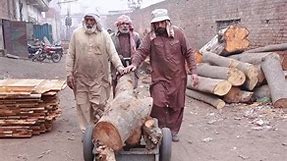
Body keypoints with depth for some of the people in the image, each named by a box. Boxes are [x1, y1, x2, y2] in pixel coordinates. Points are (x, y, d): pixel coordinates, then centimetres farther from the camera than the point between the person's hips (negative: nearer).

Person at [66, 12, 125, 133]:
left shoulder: (103, 34, 2)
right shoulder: (76, 33, 5)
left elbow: (112, 52, -3)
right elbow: (70, 55, 6)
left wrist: (119, 67, -17)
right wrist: (69, 73, 1)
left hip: (99, 77, -1)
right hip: (81, 77, 1)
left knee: (99, 105, -2)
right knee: (83, 105, 6)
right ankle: (86, 131, 18)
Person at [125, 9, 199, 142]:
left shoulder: (177, 33, -3)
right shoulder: (150, 37, -5)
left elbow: (188, 53, 0)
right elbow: (141, 51, -13)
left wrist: (193, 71, -5)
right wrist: (134, 64, -32)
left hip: (178, 77, 2)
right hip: (159, 77, -1)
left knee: (177, 106, 10)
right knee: (158, 104, -13)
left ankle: (173, 131, 29)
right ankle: (160, 130, 10)